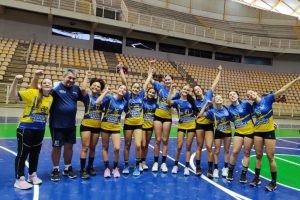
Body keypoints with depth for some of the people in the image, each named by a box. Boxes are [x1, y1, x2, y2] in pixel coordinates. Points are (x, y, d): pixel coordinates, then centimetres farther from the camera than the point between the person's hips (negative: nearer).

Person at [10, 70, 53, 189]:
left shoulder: (51, 98, 2)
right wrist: (15, 81, -26)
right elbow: (12, 95, -16)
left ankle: (32, 175, 32)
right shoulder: (32, 92, -12)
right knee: (22, 153, 2)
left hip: (40, 129, 6)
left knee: (35, 153, 16)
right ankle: (19, 179, 14)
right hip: (25, 128, -5)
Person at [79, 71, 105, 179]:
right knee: (85, 148, -4)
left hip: (97, 126, 4)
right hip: (86, 125, -4)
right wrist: (87, 76, -14)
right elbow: (82, 88, -23)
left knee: (93, 148, 13)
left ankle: (90, 167, 28)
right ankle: (82, 170, 5)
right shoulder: (87, 97, -5)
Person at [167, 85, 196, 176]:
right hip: (181, 126, -1)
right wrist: (171, 89, -32)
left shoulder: (191, 101, 1)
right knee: (179, 146, -3)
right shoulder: (177, 101, -6)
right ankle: (176, 165, 17)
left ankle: (187, 167, 14)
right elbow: (168, 102, -28)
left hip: (191, 126, 1)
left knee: (188, 146, 5)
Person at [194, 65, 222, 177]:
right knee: (199, 146, 6)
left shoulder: (208, 95, -2)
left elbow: (215, 83, 1)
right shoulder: (196, 102, -2)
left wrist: (219, 72, 3)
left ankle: (210, 169, 8)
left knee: (209, 147, -3)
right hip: (200, 124, 0)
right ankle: (198, 168, 17)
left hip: (209, 124, 0)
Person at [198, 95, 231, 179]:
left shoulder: (227, 109, -5)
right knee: (217, 151, 3)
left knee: (226, 150, 11)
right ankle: (216, 169, 14)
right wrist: (206, 104, -16)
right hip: (218, 132, -1)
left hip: (227, 131, 2)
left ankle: (225, 168, 24)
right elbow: (200, 115, -15)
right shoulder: (212, 111, -8)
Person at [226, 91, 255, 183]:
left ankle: (243, 174, 19)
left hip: (250, 131, -2)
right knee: (235, 152, -3)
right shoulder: (229, 108, 0)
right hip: (238, 132, 2)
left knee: (247, 153, 6)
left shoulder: (245, 103, -12)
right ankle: (230, 171, 18)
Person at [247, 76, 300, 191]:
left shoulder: (267, 99, -9)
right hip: (258, 132, 4)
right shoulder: (253, 106, 4)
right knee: (258, 156, 10)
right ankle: (257, 178, 22)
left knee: (270, 157, 0)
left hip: (269, 132, -4)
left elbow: (282, 90, -16)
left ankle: (274, 182, 13)